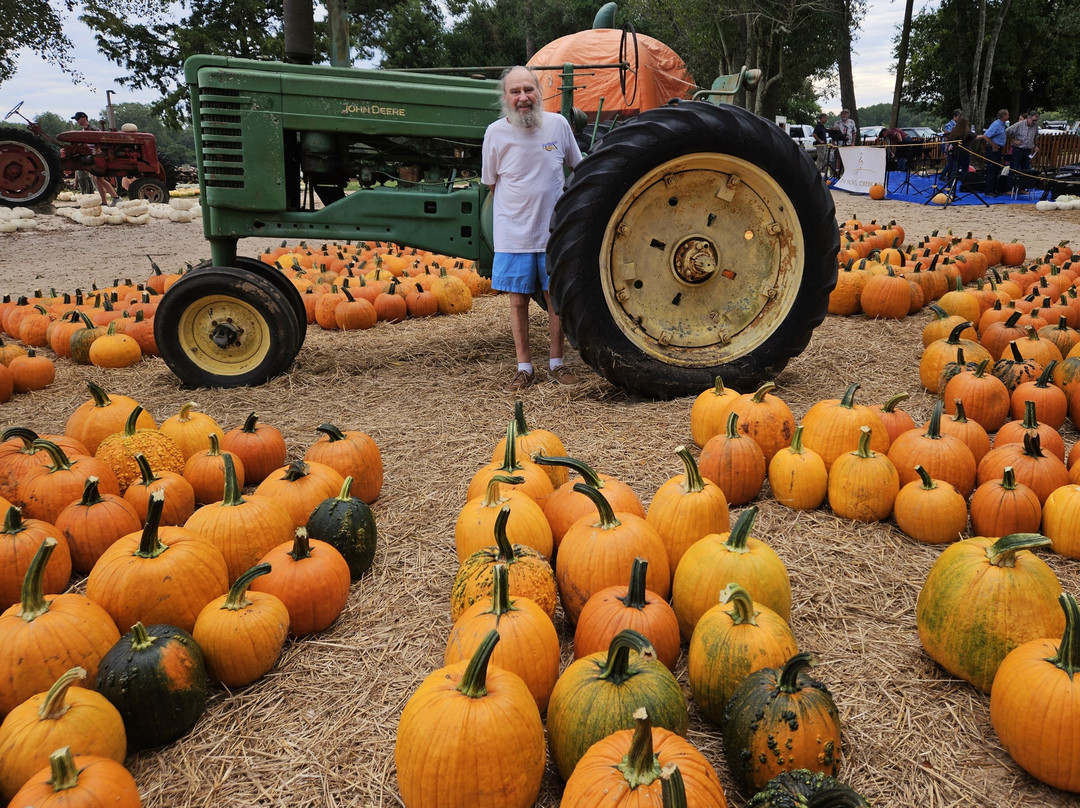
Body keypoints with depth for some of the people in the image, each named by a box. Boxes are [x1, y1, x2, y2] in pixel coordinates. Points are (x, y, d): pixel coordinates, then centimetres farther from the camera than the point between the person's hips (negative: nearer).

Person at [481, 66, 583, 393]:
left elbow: (577, 167, 13)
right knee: (518, 301, 4)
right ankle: (524, 368, 16)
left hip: (554, 231, 1)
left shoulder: (558, 124, -3)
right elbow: (491, 183, 7)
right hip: (513, 234, -1)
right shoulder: (496, 133, -6)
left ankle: (557, 362, 21)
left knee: (556, 297, 7)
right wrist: (520, 202, 5)